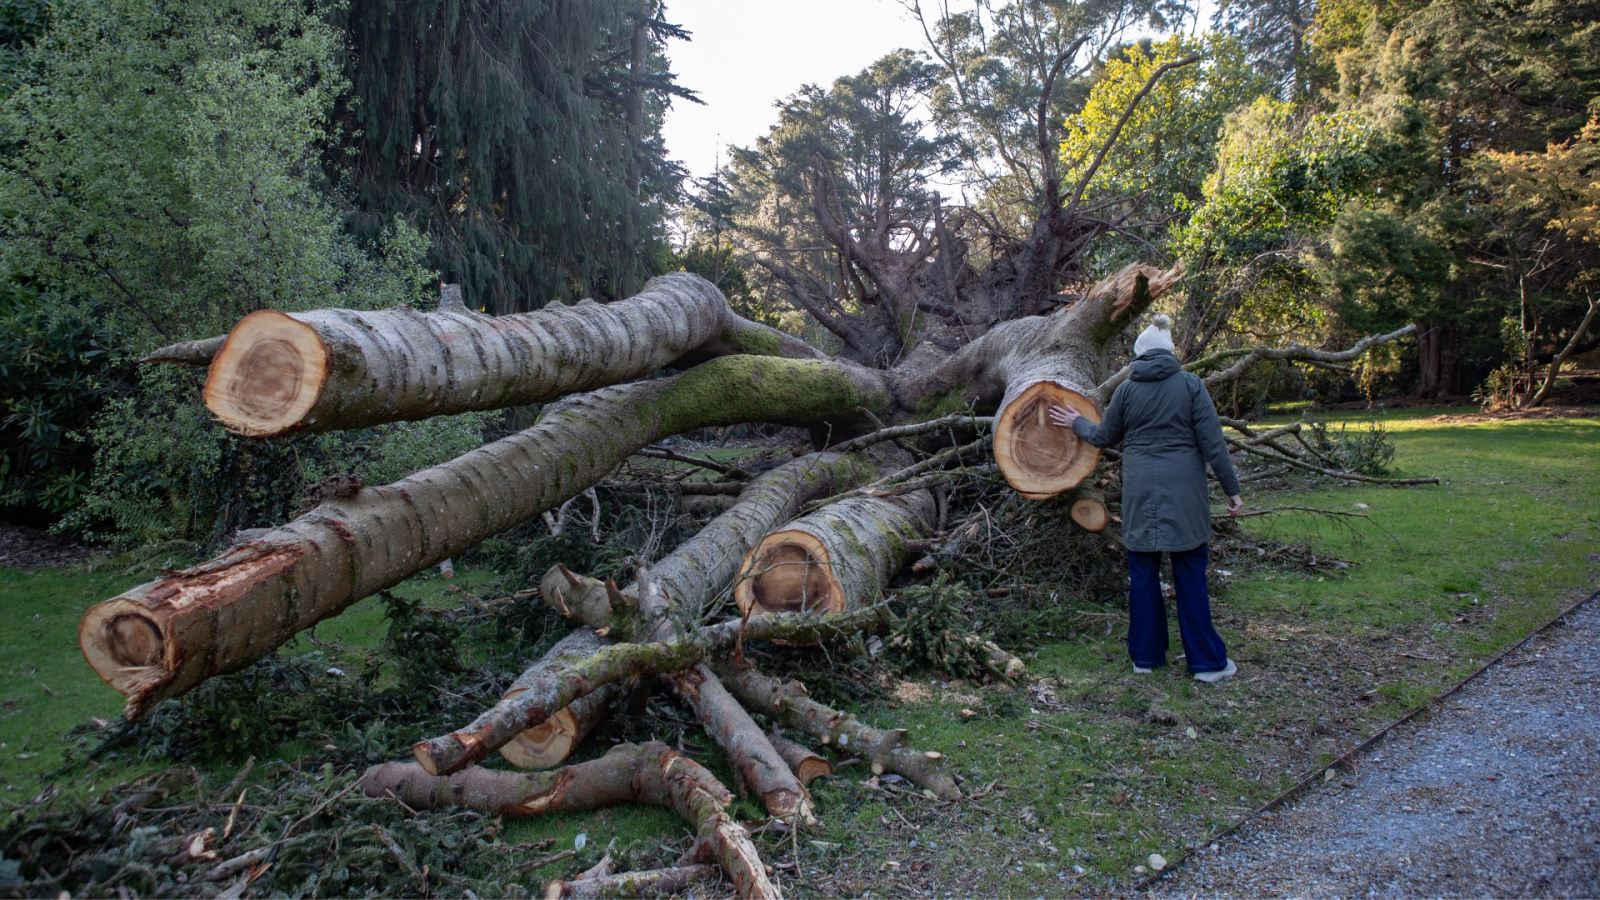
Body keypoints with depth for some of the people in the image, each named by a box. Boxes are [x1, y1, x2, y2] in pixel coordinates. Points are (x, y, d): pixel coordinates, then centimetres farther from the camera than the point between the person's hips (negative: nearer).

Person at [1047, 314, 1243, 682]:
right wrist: (1232, 489, 0)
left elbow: (1104, 437, 13)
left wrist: (1076, 423, 32)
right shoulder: (1190, 384, -3)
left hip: (1140, 491, 1)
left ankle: (1145, 655, 18)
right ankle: (1207, 661, 10)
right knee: (1190, 576, 5)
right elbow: (1212, 441, -6)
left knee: (1143, 573, 11)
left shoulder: (1127, 389, 2)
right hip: (1183, 490, -1)